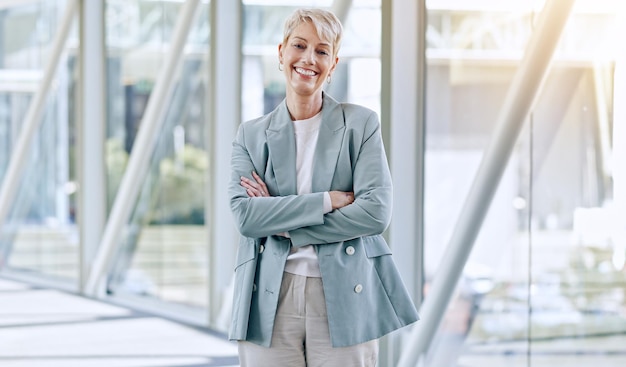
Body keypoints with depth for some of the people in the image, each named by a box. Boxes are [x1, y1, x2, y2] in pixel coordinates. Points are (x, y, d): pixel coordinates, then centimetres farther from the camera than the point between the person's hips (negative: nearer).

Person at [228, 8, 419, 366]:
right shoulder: (251, 135, 10)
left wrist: (282, 225, -7)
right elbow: (245, 216, -5)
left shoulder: (361, 123, 6)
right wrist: (330, 200, -12)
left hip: (345, 302, -1)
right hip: (271, 305, 1)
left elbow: (377, 211, -7)